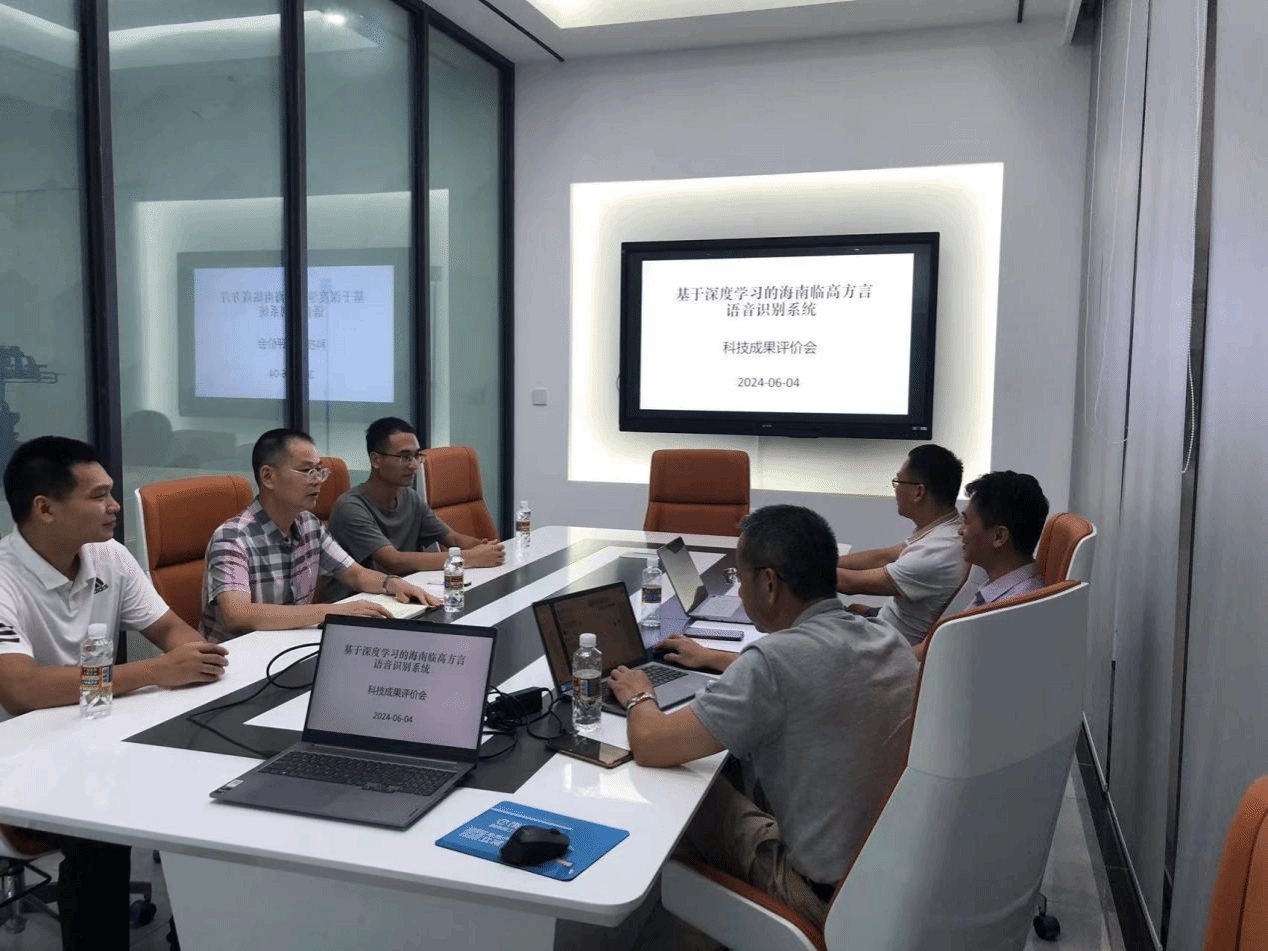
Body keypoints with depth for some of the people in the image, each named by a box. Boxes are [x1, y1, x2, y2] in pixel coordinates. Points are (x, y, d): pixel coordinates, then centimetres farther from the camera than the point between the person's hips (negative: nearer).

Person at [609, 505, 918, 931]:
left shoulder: (778, 657, -26)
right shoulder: (890, 641, -1)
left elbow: (649, 745, -19)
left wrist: (638, 697, 2)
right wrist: (713, 658, 31)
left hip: (831, 897, -7)